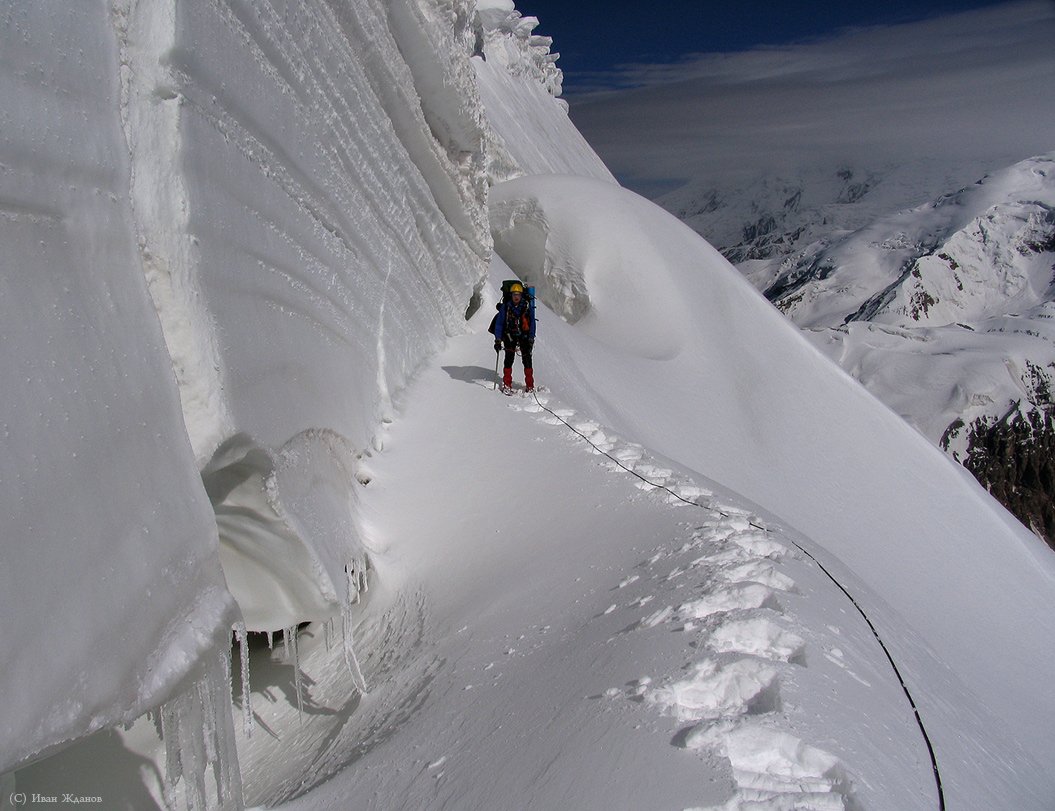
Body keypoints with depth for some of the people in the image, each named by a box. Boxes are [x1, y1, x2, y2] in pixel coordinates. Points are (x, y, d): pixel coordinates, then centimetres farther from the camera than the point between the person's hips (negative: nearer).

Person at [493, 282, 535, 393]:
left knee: (527, 359, -5)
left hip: (524, 335, 0)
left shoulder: (527, 306, -3)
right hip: (510, 336, 0)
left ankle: (530, 385, 3)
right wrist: (498, 340, -7)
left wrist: (531, 339, -5)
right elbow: (499, 323, -1)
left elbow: (532, 323, 2)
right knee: (509, 358, -9)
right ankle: (507, 384, 0)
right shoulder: (505, 307, -4)